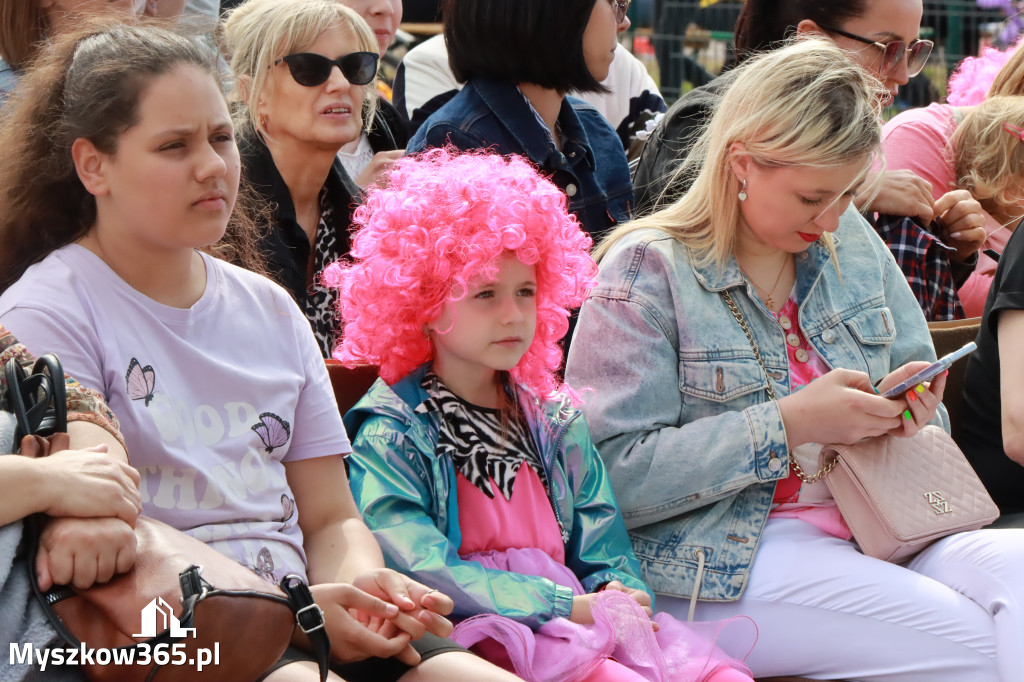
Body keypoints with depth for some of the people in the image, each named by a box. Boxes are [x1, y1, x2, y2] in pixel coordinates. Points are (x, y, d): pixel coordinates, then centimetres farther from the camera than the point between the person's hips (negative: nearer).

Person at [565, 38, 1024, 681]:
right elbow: (614, 476, -15)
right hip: (717, 567, -7)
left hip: (870, 530, 7)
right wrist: (790, 426, -19)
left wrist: (907, 408, -3)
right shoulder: (647, 271, -7)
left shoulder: (852, 241, 13)